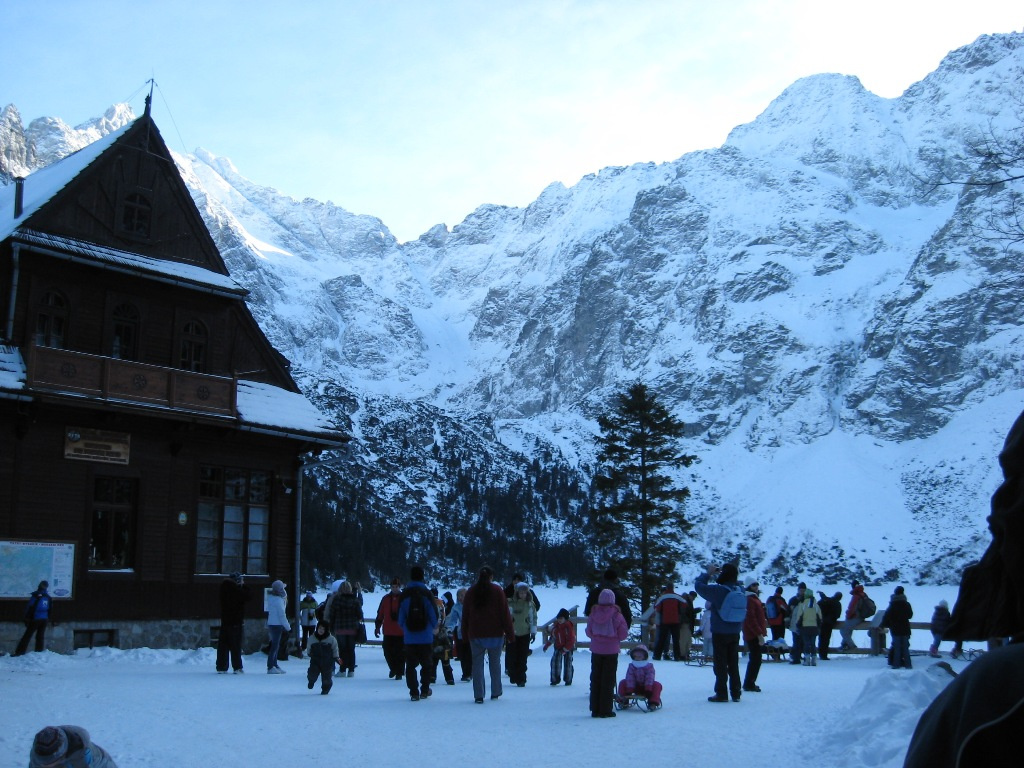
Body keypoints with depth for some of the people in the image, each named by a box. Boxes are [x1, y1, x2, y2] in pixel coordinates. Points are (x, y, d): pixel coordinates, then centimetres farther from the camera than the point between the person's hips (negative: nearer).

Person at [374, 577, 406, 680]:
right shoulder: (386, 599, 6)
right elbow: (380, 614, 9)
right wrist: (377, 626, 5)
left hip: (401, 632, -2)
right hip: (388, 632, 2)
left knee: (400, 653, 0)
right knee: (388, 652, 5)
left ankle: (399, 672, 11)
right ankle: (393, 668, 28)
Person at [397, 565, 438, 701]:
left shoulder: (404, 594, -3)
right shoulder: (427, 593, -7)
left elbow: (400, 618, 3)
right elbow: (434, 615, -3)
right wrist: (433, 627, 18)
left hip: (409, 637, 1)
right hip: (426, 637, -1)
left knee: (410, 665, 8)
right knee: (426, 664, 14)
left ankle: (414, 692, 3)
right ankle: (424, 691, 19)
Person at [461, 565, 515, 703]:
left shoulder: (470, 592, 6)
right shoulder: (497, 591, -2)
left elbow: (465, 615, 8)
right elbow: (505, 613, -5)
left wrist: (465, 634, 14)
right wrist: (509, 633, -1)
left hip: (475, 634, 1)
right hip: (495, 633, -1)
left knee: (477, 664, 1)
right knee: (495, 662, 10)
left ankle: (478, 695, -5)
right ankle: (496, 692, 15)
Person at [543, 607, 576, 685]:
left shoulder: (569, 627, -18)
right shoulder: (555, 625, 0)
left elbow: (571, 640, -18)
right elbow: (552, 637, 15)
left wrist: (565, 650, -21)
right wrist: (547, 645, 12)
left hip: (568, 648, -5)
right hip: (558, 647, 5)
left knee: (567, 664, 2)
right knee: (555, 662, -6)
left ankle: (568, 680, 18)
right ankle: (555, 679, 4)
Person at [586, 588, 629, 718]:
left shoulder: (593, 613, -3)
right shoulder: (616, 614, -12)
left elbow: (588, 632, 5)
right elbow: (623, 635, -7)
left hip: (596, 650, 3)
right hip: (611, 651, -3)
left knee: (595, 679, 11)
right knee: (608, 680, 4)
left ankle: (595, 709, 13)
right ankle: (605, 710, 4)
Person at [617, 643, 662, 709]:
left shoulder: (649, 666, -10)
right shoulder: (631, 666, -7)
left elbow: (649, 678, -20)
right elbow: (630, 678, -16)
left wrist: (648, 690, -32)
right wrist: (629, 690, -26)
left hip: (646, 687, -2)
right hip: (635, 686, 2)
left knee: (657, 685, -29)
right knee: (622, 682, -15)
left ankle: (653, 703, -33)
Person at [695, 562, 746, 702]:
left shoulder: (718, 590, -22)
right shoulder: (740, 590, -4)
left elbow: (698, 585, -15)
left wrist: (708, 573, -3)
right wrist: (716, 576, 8)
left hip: (720, 633, -5)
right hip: (735, 633, 5)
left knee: (720, 664, 4)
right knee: (733, 664, 15)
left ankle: (721, 693, 6)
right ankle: (736, 692, 19)